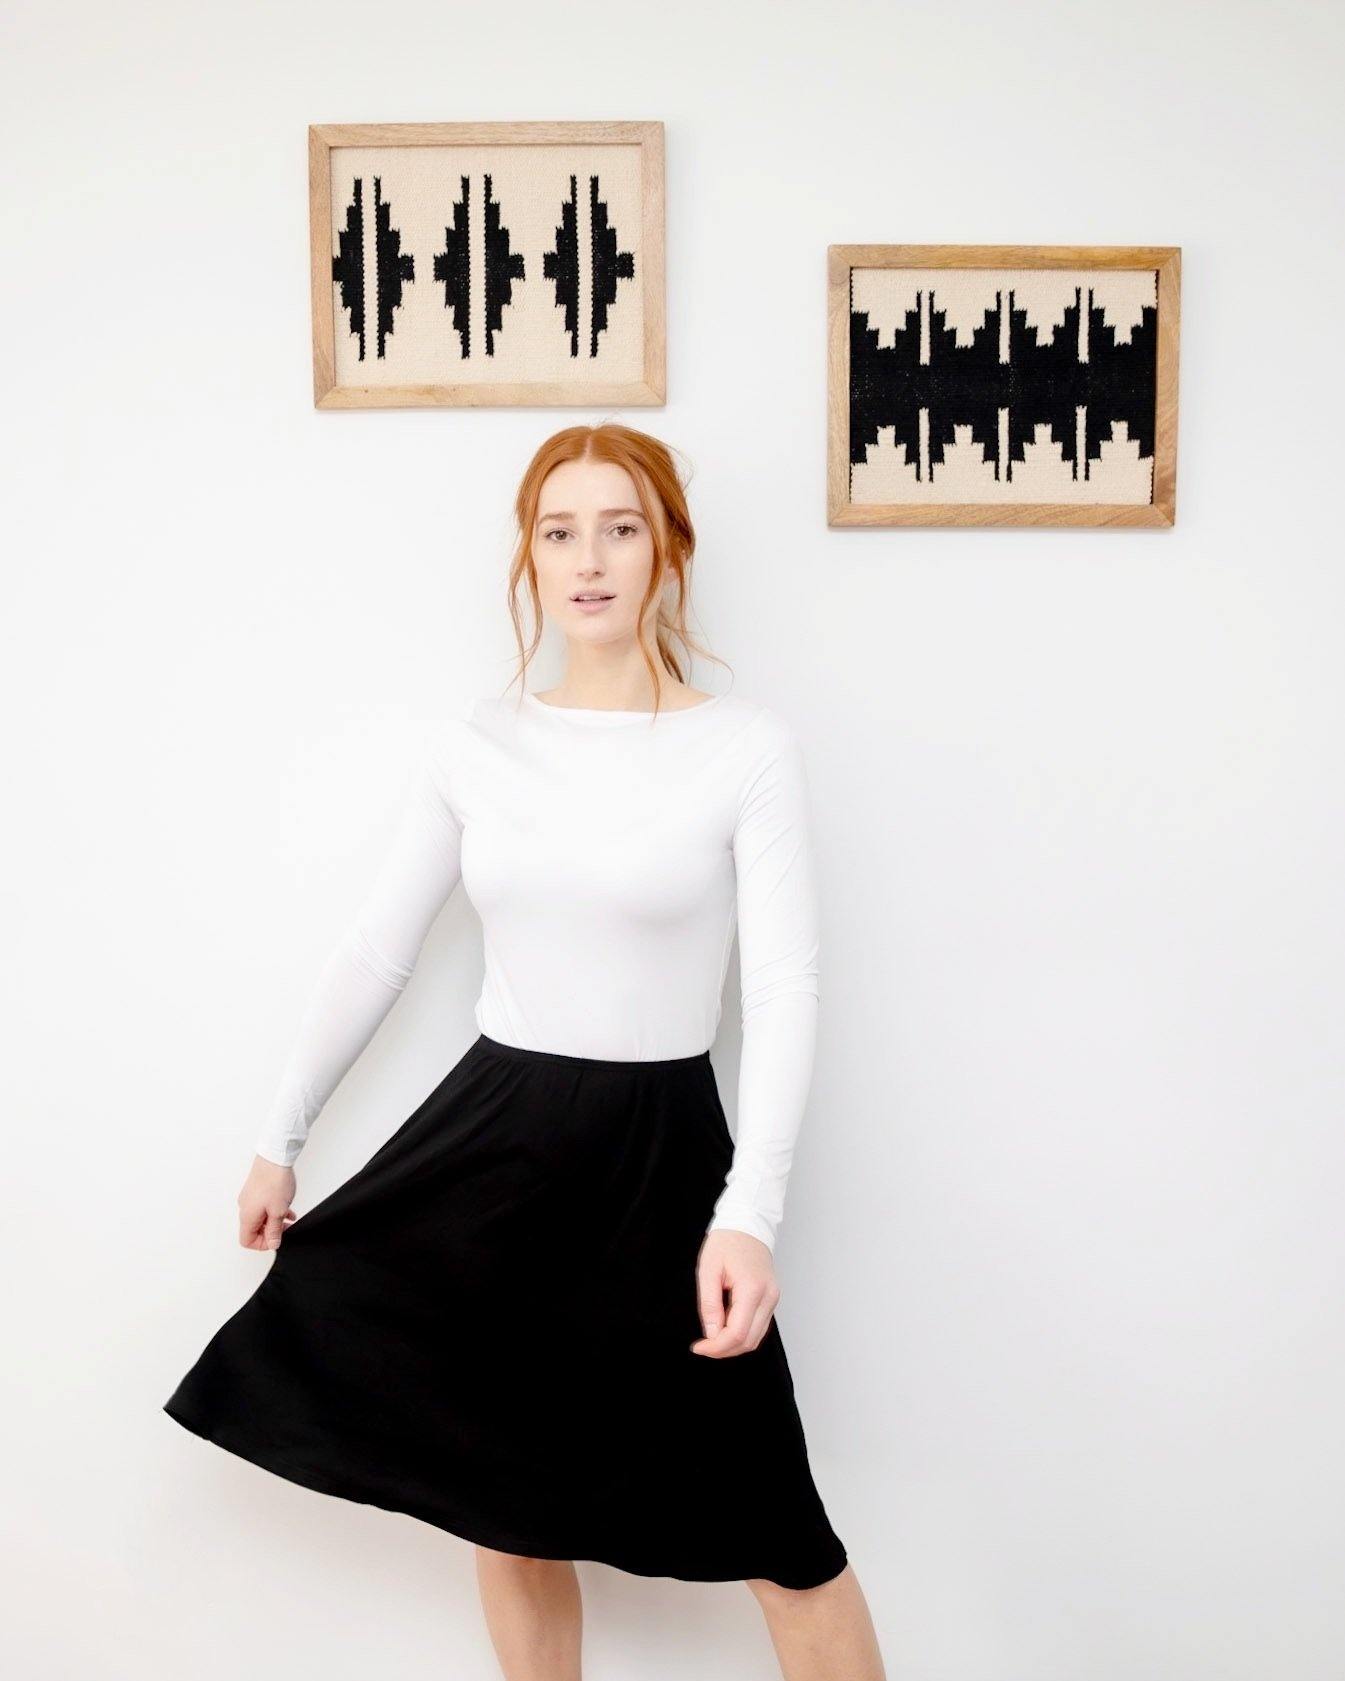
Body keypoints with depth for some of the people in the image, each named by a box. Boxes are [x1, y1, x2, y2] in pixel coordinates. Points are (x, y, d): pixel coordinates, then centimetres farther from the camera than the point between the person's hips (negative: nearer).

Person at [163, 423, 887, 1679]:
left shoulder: (745, 747, -8)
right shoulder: (474, 746, 2)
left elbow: (784, 988, -12)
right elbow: (375, 952, 9)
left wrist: (750, 1214, -23)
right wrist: (280, 1136, 13)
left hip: (659, 1152, -3)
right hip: (492, 1138, 4)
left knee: (769, 1532, 1)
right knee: (506, 1509, 16)